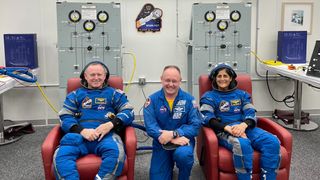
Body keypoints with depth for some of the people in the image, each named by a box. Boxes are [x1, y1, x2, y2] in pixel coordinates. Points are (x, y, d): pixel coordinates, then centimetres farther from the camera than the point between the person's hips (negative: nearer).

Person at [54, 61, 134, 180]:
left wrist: (111, 124, -10)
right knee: (61, 155, -32)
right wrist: (82, 131, -9)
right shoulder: (75, 95, 24)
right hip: (79, 135, 1)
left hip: (106, 135, -1)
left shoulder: (114, 93, 22)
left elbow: (128, 112, 10)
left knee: (116, 152, -37)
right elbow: (65, 117, 12)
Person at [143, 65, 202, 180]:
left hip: (183, 140, -1)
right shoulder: (152, 100, -4)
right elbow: (150, 126, -13)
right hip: (161, 143, 1)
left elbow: (195, 125, -10)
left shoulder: (189, 100, -4)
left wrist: (173, 134, -25)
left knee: (183, 154, -34)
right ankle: (169, 165, 31)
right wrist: (172, 139, -25)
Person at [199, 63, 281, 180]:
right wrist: (227, 127, -22)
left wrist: (244, 125, -16)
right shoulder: (209, 97, 13)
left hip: (246, 128, 4)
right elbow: (208, 118, -5)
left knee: (273, 142, -25)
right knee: (242, 144, -39)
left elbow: (251, 114, 9)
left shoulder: (242, 94, 24)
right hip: (224, 130, -4)